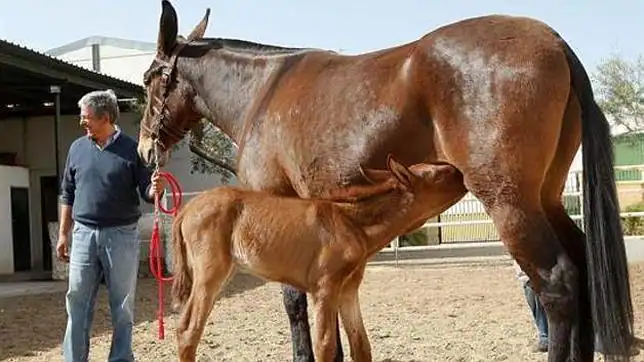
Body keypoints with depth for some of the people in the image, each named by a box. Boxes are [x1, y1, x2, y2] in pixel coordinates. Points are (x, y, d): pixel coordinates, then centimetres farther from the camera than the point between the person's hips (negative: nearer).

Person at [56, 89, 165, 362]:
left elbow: (146, 193, -3)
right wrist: (63, 234, 10)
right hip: (84, 234, 3)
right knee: (77, 301, 5)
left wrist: (155, 189, -26)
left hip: (121, 234, -3)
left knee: (122, 304, 7)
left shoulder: (131, 149, -4)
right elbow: (67, 194, 13)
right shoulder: (78, 148, 7)